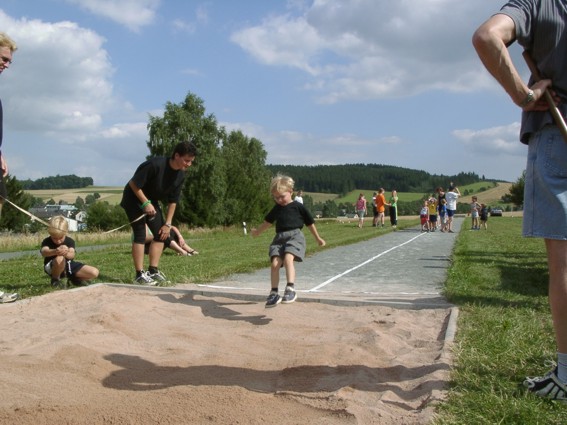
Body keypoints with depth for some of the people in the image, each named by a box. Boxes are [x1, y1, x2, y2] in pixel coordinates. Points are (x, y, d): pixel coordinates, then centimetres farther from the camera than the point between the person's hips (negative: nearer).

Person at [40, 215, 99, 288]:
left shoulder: (69, 241, -13)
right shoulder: (47, 241, -18)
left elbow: (72, 255, -34)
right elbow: (43, 252, -42)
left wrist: (66, 253, -60)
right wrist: (55, 251, -66)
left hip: (69, 265, 3)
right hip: (53, 268, -3)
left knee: (95, 272, -13)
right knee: (59, 259, -41)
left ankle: (74, 279, 16)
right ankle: (55, 280, -10)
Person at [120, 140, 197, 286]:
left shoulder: (180, 175, -8)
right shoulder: (155, 164, -31)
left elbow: (173, 201, 0)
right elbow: (133, 184, -24)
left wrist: (168, 224, -3)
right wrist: (146, 203, -28)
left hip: (151, 201, 8)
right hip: (134, 199, -8)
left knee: (161, 234, 1)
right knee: (140, 235, -13)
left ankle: (153, 271, 7)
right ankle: (140, 275, -8)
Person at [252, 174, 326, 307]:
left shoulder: (298, 207, 5)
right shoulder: (276, 209, 19)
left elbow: (310, 223, 13)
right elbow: (268, 221, 36)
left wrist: (318, 238, 20)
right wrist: (258, 231, 47)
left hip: (294, 236, -5)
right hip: (279, 238, 5)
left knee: (288, 258, -30)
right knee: (275, 263, -14)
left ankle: (290, 289, -36)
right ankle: (274, 293, -10)